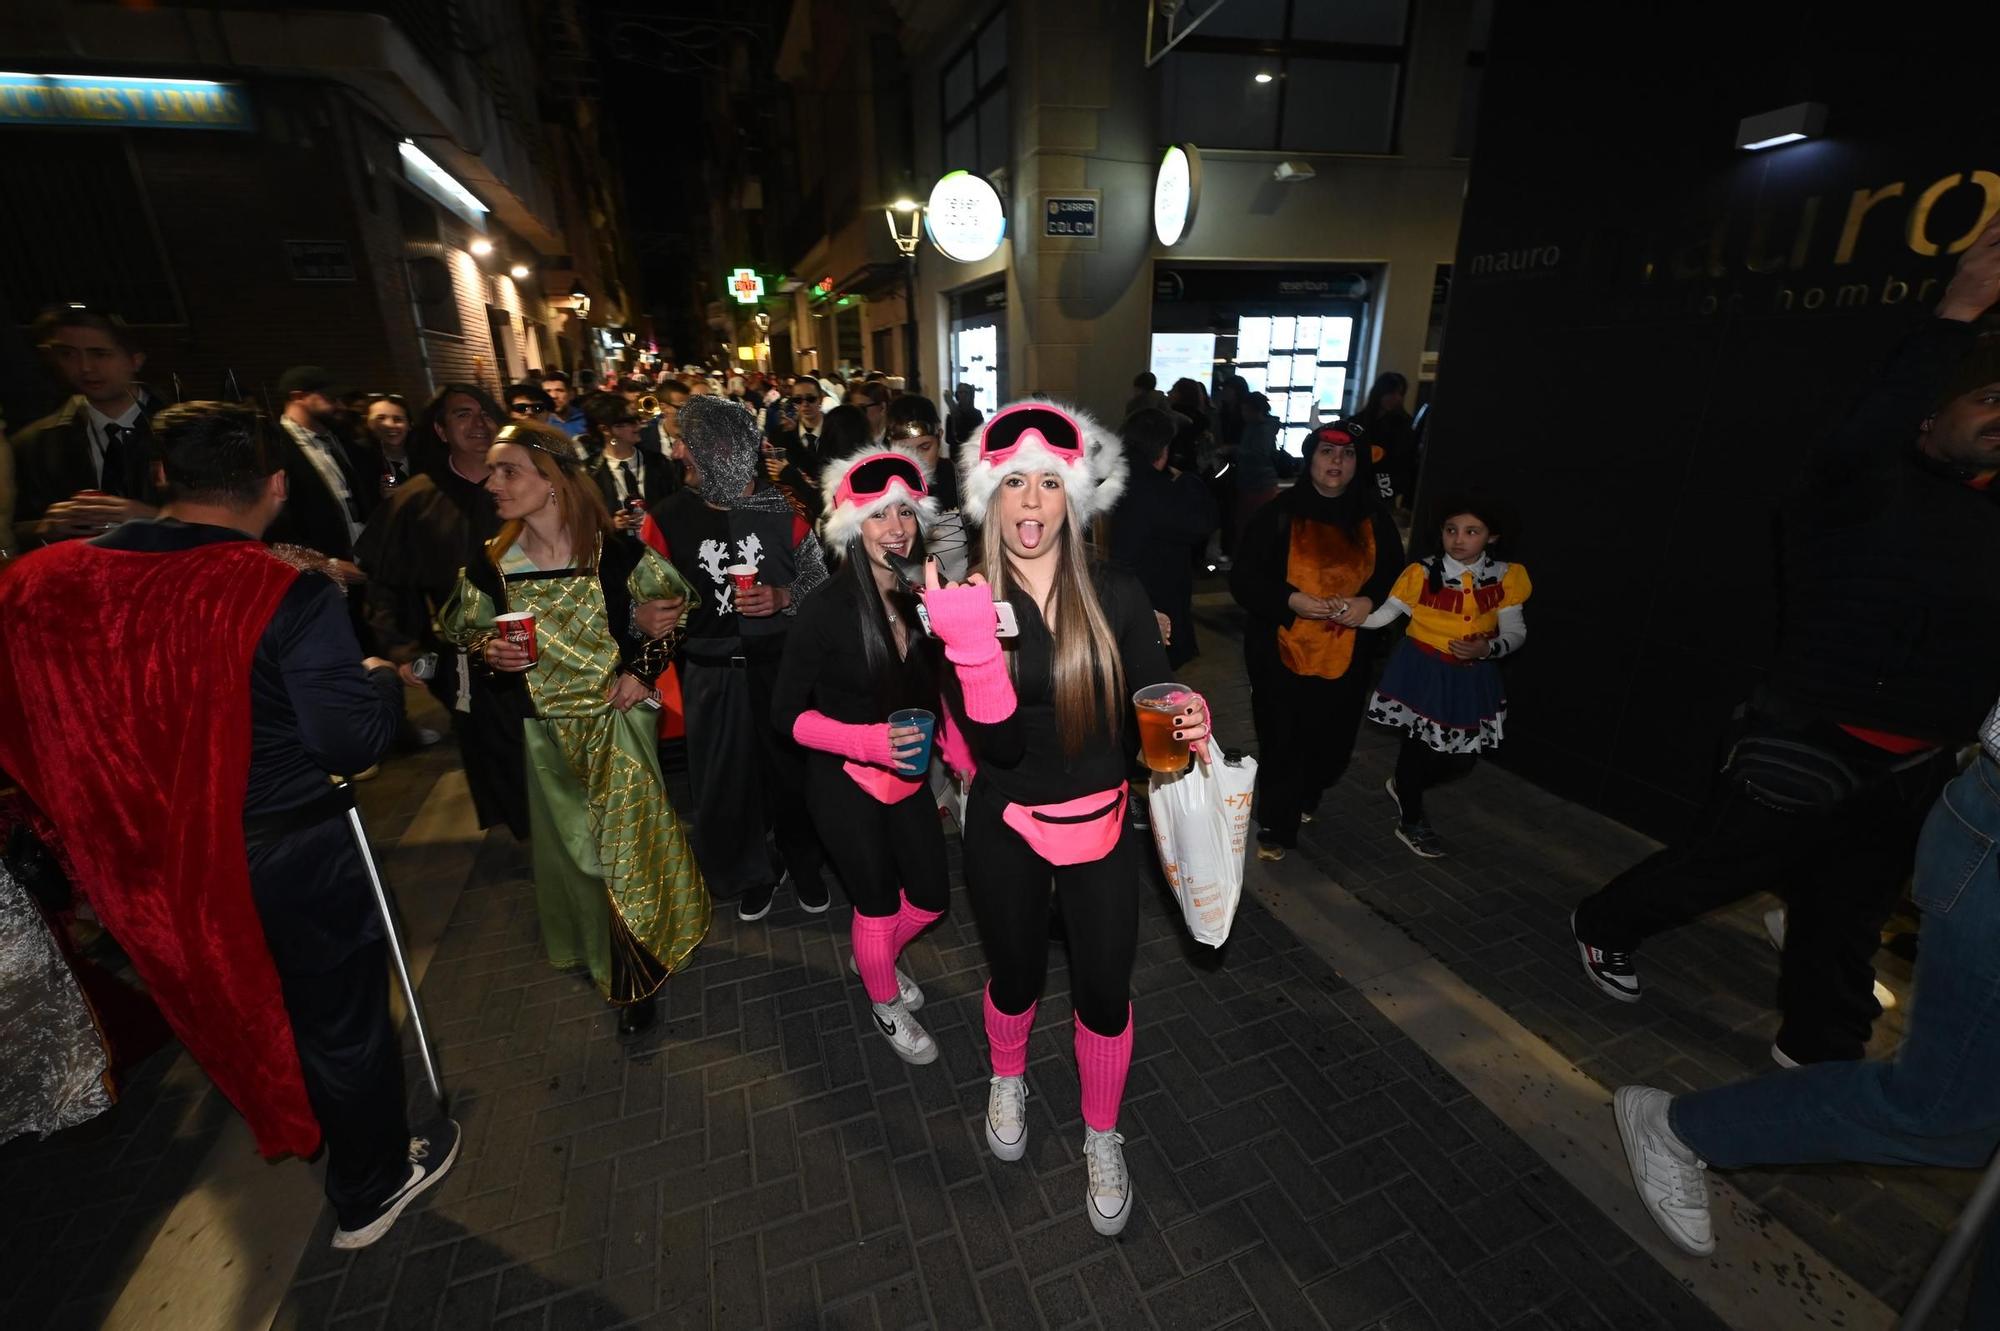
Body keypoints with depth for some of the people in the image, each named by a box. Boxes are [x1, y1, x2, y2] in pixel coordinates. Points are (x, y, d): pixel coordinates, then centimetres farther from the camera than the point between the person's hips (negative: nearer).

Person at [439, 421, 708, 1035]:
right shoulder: (491, 564, -7)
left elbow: (677, 602, -2)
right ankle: (600, 952, 44)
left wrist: (645, 669, -10)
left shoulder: (615, 553, -15)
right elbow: (457, 626, 10)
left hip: (617, 718, -3)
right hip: (546, 730, 3)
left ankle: (637, 971, 26)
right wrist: (485, 649, -12)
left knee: (628, 840, 4)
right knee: (572, 845, 18)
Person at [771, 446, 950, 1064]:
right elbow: (786, 713, -15)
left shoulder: (923, 595, -6)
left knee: (931, 898, 16)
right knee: (878, 905, 13)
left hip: (908, 775, 5)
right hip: (846, 782, -5)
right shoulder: (828, 607, -20)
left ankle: (873, 960, 49)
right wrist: (870, 740, -28)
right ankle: (886, 1005, 44)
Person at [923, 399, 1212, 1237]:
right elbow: (996, 743, -23)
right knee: (1016, 975, 21)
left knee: (1103, 992, 13)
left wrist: (1190, 720, -26)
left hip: (1100, 821, 1)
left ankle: (1102, 1140, 44)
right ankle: (1007, 1081, 56)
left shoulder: (1117, 596, -10)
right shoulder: (963, 602, -14)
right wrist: (969, 641, -39)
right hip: (1006, 828, 0)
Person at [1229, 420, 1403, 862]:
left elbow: (1396, 576, 12)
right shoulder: (1279, 514, -5)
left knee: (1331, 741, 10)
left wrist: (1370, 602, -9)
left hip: (1347, 655, 3)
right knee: (1281, 744, 2)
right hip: (1281, 652, -3)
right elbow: (1244, 578, -6)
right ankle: (1276, 828, 21)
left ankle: (1305, 799, 41)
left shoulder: (1374, 518, 6)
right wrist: (1291, 600, -20)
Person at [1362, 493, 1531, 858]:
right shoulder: (1422, 573, -11)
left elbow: (1517, 632, 1)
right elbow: (1385, 614, -10)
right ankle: (1410, 822, 30)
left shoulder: (1505, 577, -4)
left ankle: (1404, 787, 40)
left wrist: (1489, 647, -18)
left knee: (1463, 758, 10)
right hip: (1423, 671, -3)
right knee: (1419, 745, 7)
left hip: (1472, 677, 3)